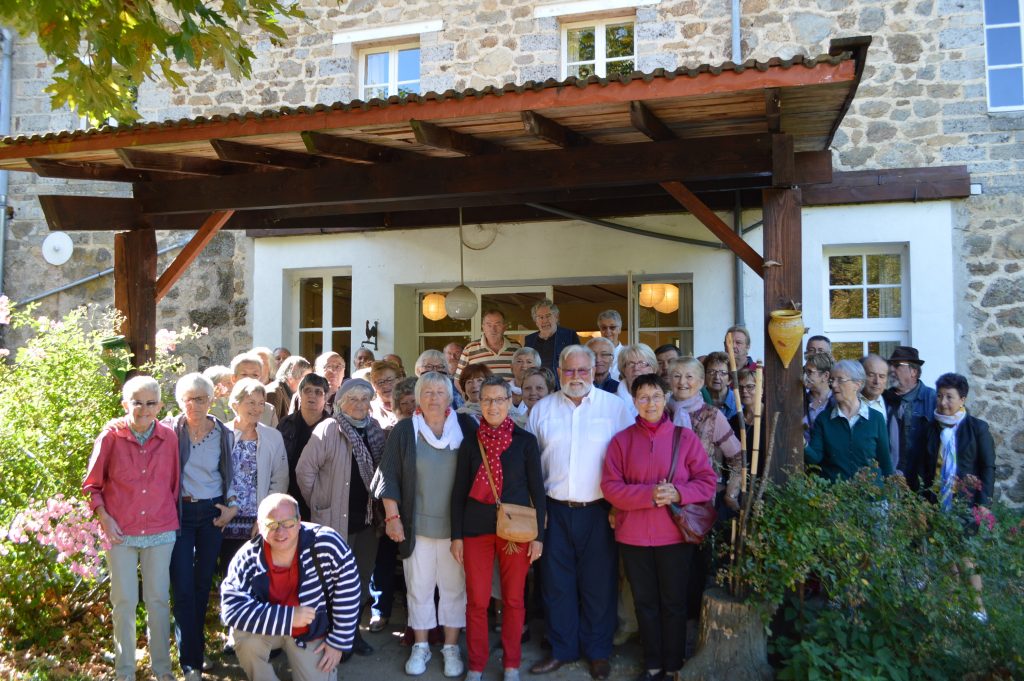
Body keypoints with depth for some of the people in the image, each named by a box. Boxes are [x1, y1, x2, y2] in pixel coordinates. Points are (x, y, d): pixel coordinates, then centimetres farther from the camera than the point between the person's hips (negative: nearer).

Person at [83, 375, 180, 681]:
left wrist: (172, 517, 5)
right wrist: (105, 519, -6)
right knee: (124, 602, 8)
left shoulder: (169, 437, -3)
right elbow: (91, 484, 2)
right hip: (122, 533, -1)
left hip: (161, 532, 1)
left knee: (159, 599, 9)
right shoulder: (111, 435, -7)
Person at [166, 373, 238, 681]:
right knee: (183, 587, -3)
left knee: (204, 583, 12)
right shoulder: (170, 429, -5)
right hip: (180, 513, -2)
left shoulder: (224, 434, 2)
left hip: (212, 513, 2)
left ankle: (196, 644, 30)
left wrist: (231, 504, 2)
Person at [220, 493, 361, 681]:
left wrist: (338, 642, -12)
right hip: (268, 628, 0)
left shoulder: (326, 543, -28)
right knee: (246, 640, -29)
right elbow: (231, 607, -28)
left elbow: (348, 591, -18)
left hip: (312, 630, 0)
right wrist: (288, 617, -34)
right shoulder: (247, 559, -23)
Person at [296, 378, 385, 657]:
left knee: (362, 578, 13)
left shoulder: (376, 430, 5)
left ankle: (352, 631, 29)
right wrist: (319, 503, -7)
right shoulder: (327, 430, -10)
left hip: (367, 518, 5)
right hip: (336, 519, -5)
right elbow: (305, 469, -9)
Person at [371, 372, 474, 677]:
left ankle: (451, 647, 22)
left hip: (456, 525, 0)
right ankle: (420, 647, 24)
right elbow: (389, 477, -1)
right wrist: (393, 517, -6)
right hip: (416, 524, 0)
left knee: (453, 586, 8)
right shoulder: (404, 431, -1)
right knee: (418, 587, 10)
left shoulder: (465, 427, 0)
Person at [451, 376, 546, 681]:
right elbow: (459, 491, 5)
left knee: (514, 599, 7)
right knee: (477, 600, 4)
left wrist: (538, 535, -1)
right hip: (476, 529, 1)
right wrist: (456, 535, 1)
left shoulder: (525, 441, 0)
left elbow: (537, 489, 2)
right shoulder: (470, 443, 3)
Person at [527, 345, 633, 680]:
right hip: (555, 511, 2)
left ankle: (597, 652, 25)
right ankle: (562, 649, 27)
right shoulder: (542, 409, 6)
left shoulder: (615, 406, -2)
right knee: (556, 583, 10)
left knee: (599, 584, 8)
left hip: (599, 511, -2)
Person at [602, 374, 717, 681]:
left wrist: (677, 493, -18)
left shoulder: (685, 436, -1)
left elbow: (708, 482, -1)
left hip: (675, 534, -1)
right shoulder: (621, 440, 1)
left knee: (674, 603, 9)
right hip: (633, 535, 1)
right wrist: (649, 494, -18)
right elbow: (610, 486, -5)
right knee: (645, 603, 12)